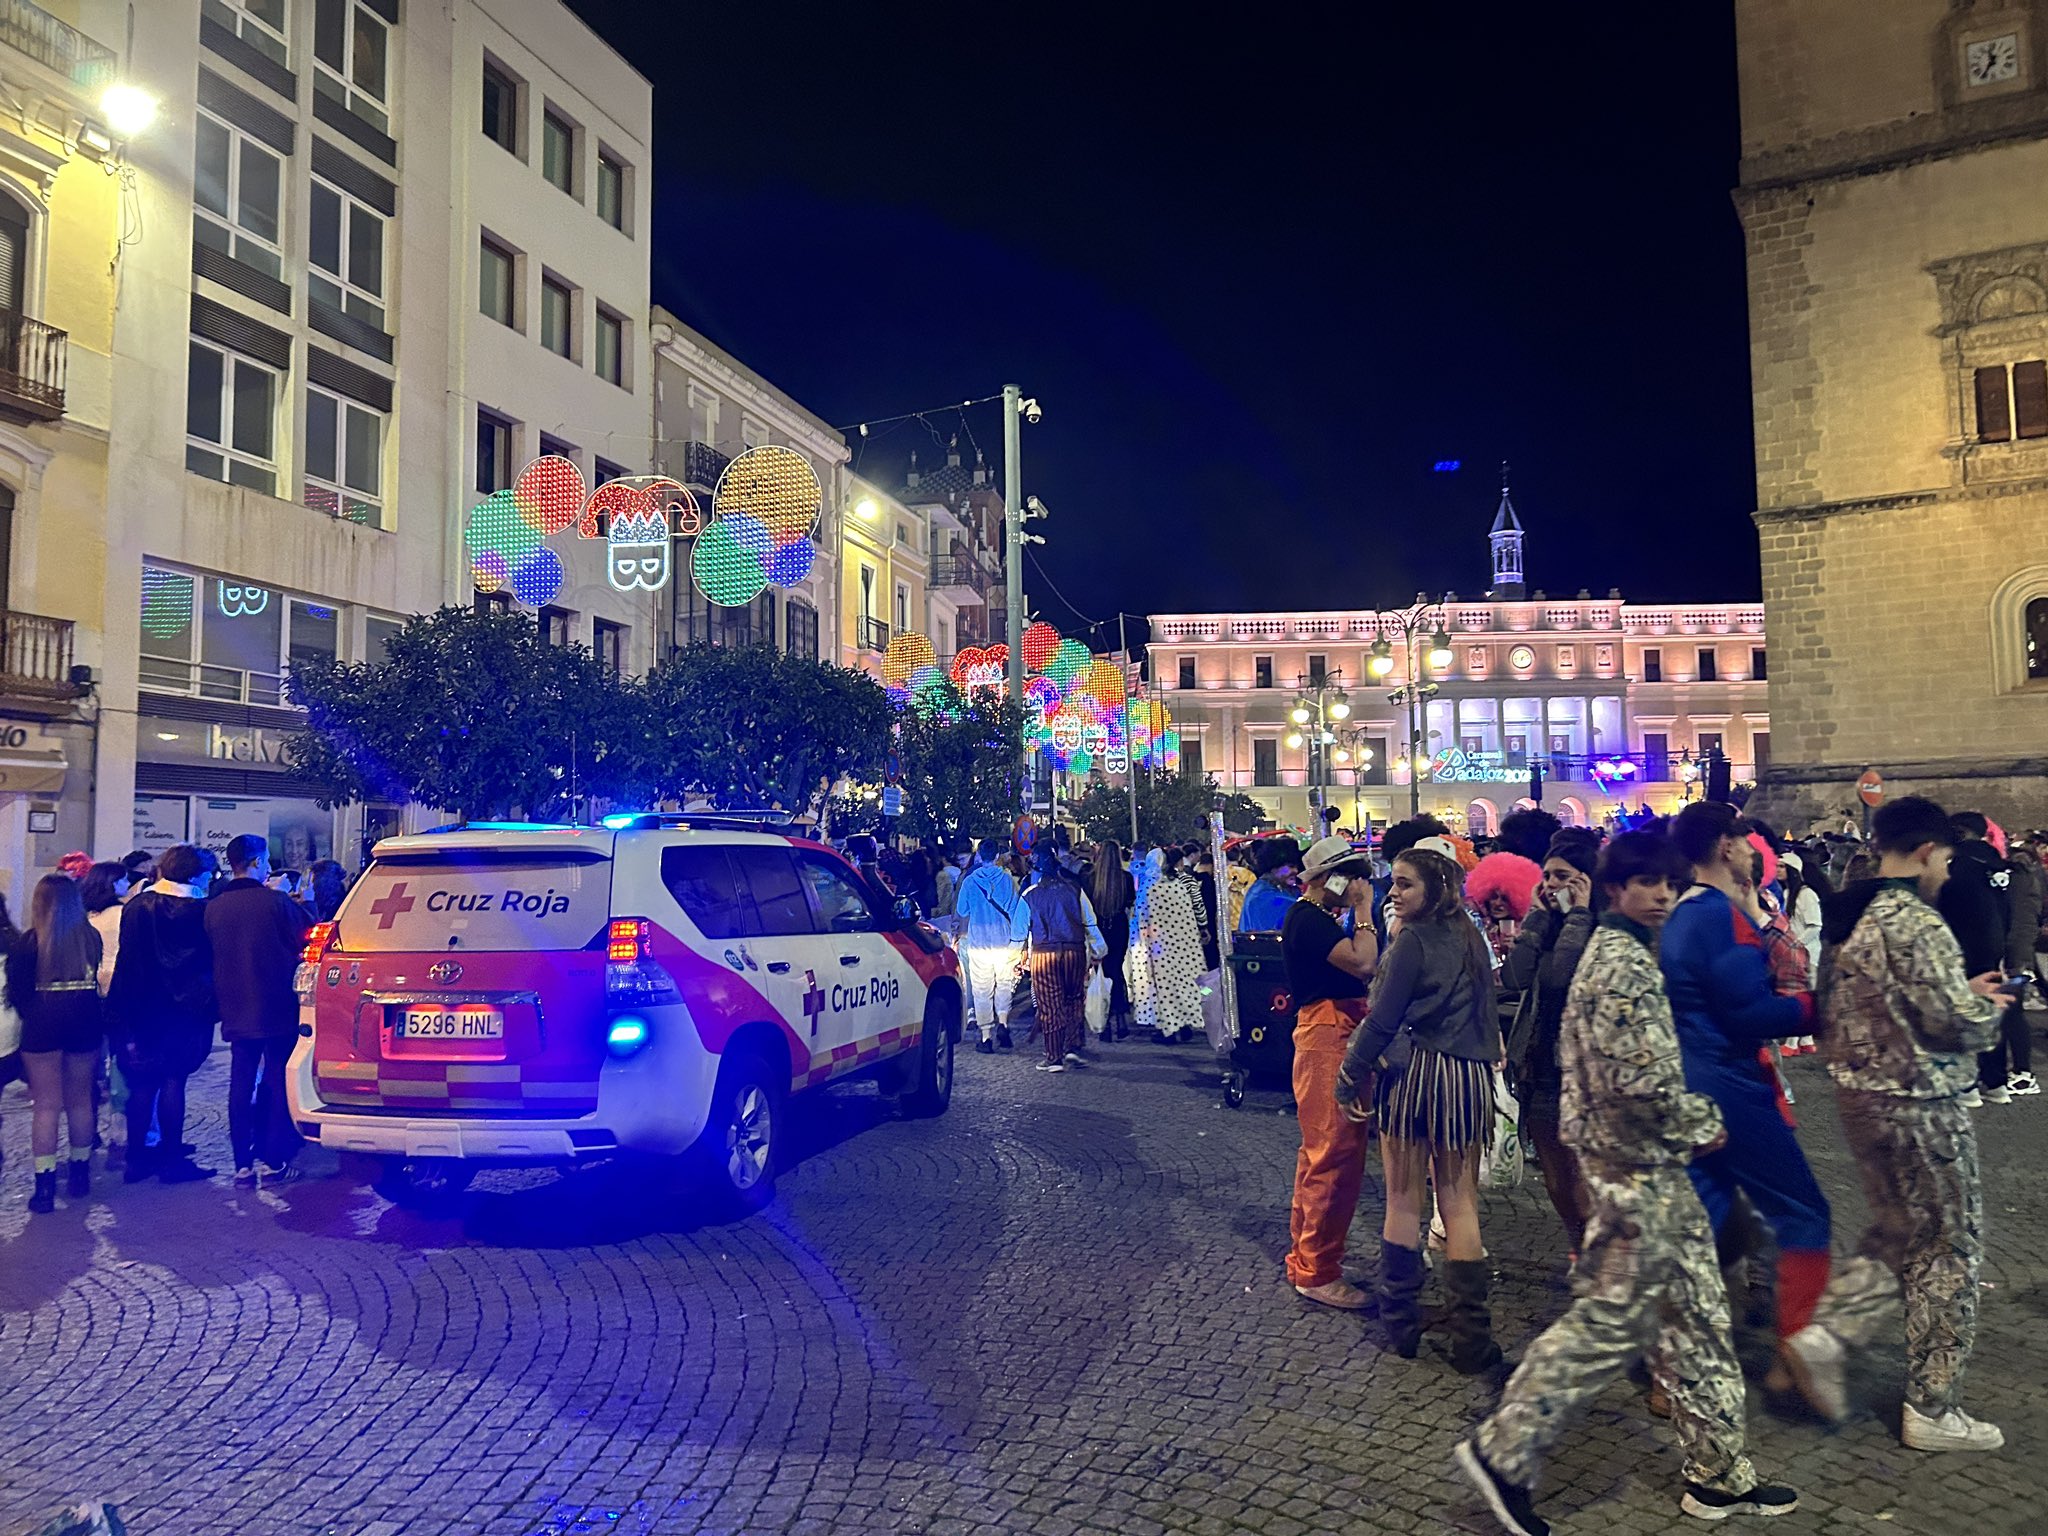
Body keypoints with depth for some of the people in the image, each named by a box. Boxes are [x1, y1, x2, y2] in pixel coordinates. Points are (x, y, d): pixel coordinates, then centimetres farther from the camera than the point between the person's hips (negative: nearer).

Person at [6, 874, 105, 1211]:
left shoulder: (28, 942, -10)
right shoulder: (91, 937, -2)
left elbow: (17, 991, -4)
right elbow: (97, 981, 3)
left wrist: (31, 1017, 12)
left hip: (43, 1024, -3)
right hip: (85, 1021, 3)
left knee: (47, 1106, 3)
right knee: (80, 1101, 15)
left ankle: (45, 1186, 2)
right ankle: (79, 1175, 25)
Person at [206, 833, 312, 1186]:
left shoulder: (214, 908, 1)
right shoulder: (277, 902, -15)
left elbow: (213, 954, 13)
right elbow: (306, 941, -5)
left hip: (236, 1011, 4)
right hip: (278, 1011, -4)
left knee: (241, 1084, 9)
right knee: (278, 1084, 5)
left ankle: (242, 1164, 11)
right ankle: (274, 1162, 8)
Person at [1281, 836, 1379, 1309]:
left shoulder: (1318, 918, 17)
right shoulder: (1309, 919, -15)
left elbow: (1358, 967, 16)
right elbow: (1363, 962, -26)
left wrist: (1357, 911, 8)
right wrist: (1363, 910, -16)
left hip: (1335, 1035, 11)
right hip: (1327, 1038, -11)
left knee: (1319, 1152, 18)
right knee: (1336, 1155, -9)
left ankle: (1306, 1255, 30)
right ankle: (1317, 1272, -1)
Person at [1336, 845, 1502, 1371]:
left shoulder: (1415, 938, -11)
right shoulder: (1470, 937, 8)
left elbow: (1382, 1018, -11)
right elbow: (1481, 1011, 16)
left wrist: (1350, 1077, -3)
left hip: (1412, 1073, -5)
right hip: (1469, 1077, 5)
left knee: (1404, 1202, 7)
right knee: (1460, 1204, 8)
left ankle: (1401, 1326, 17)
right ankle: (1471, 1338, 9)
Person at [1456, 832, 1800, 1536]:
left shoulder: (1620, 952, 13)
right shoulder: (1625, 963, -19)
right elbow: (1641, 1079, -24)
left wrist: (1690, 1122, 12)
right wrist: (1703, 1123, -9)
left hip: (1654, 1166, 10)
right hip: (1636, 1167, -10)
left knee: (1695, 1316, 16)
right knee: (1609, 1320, -2)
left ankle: (1720, 1475, 29)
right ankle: (1504, 1451, 8)